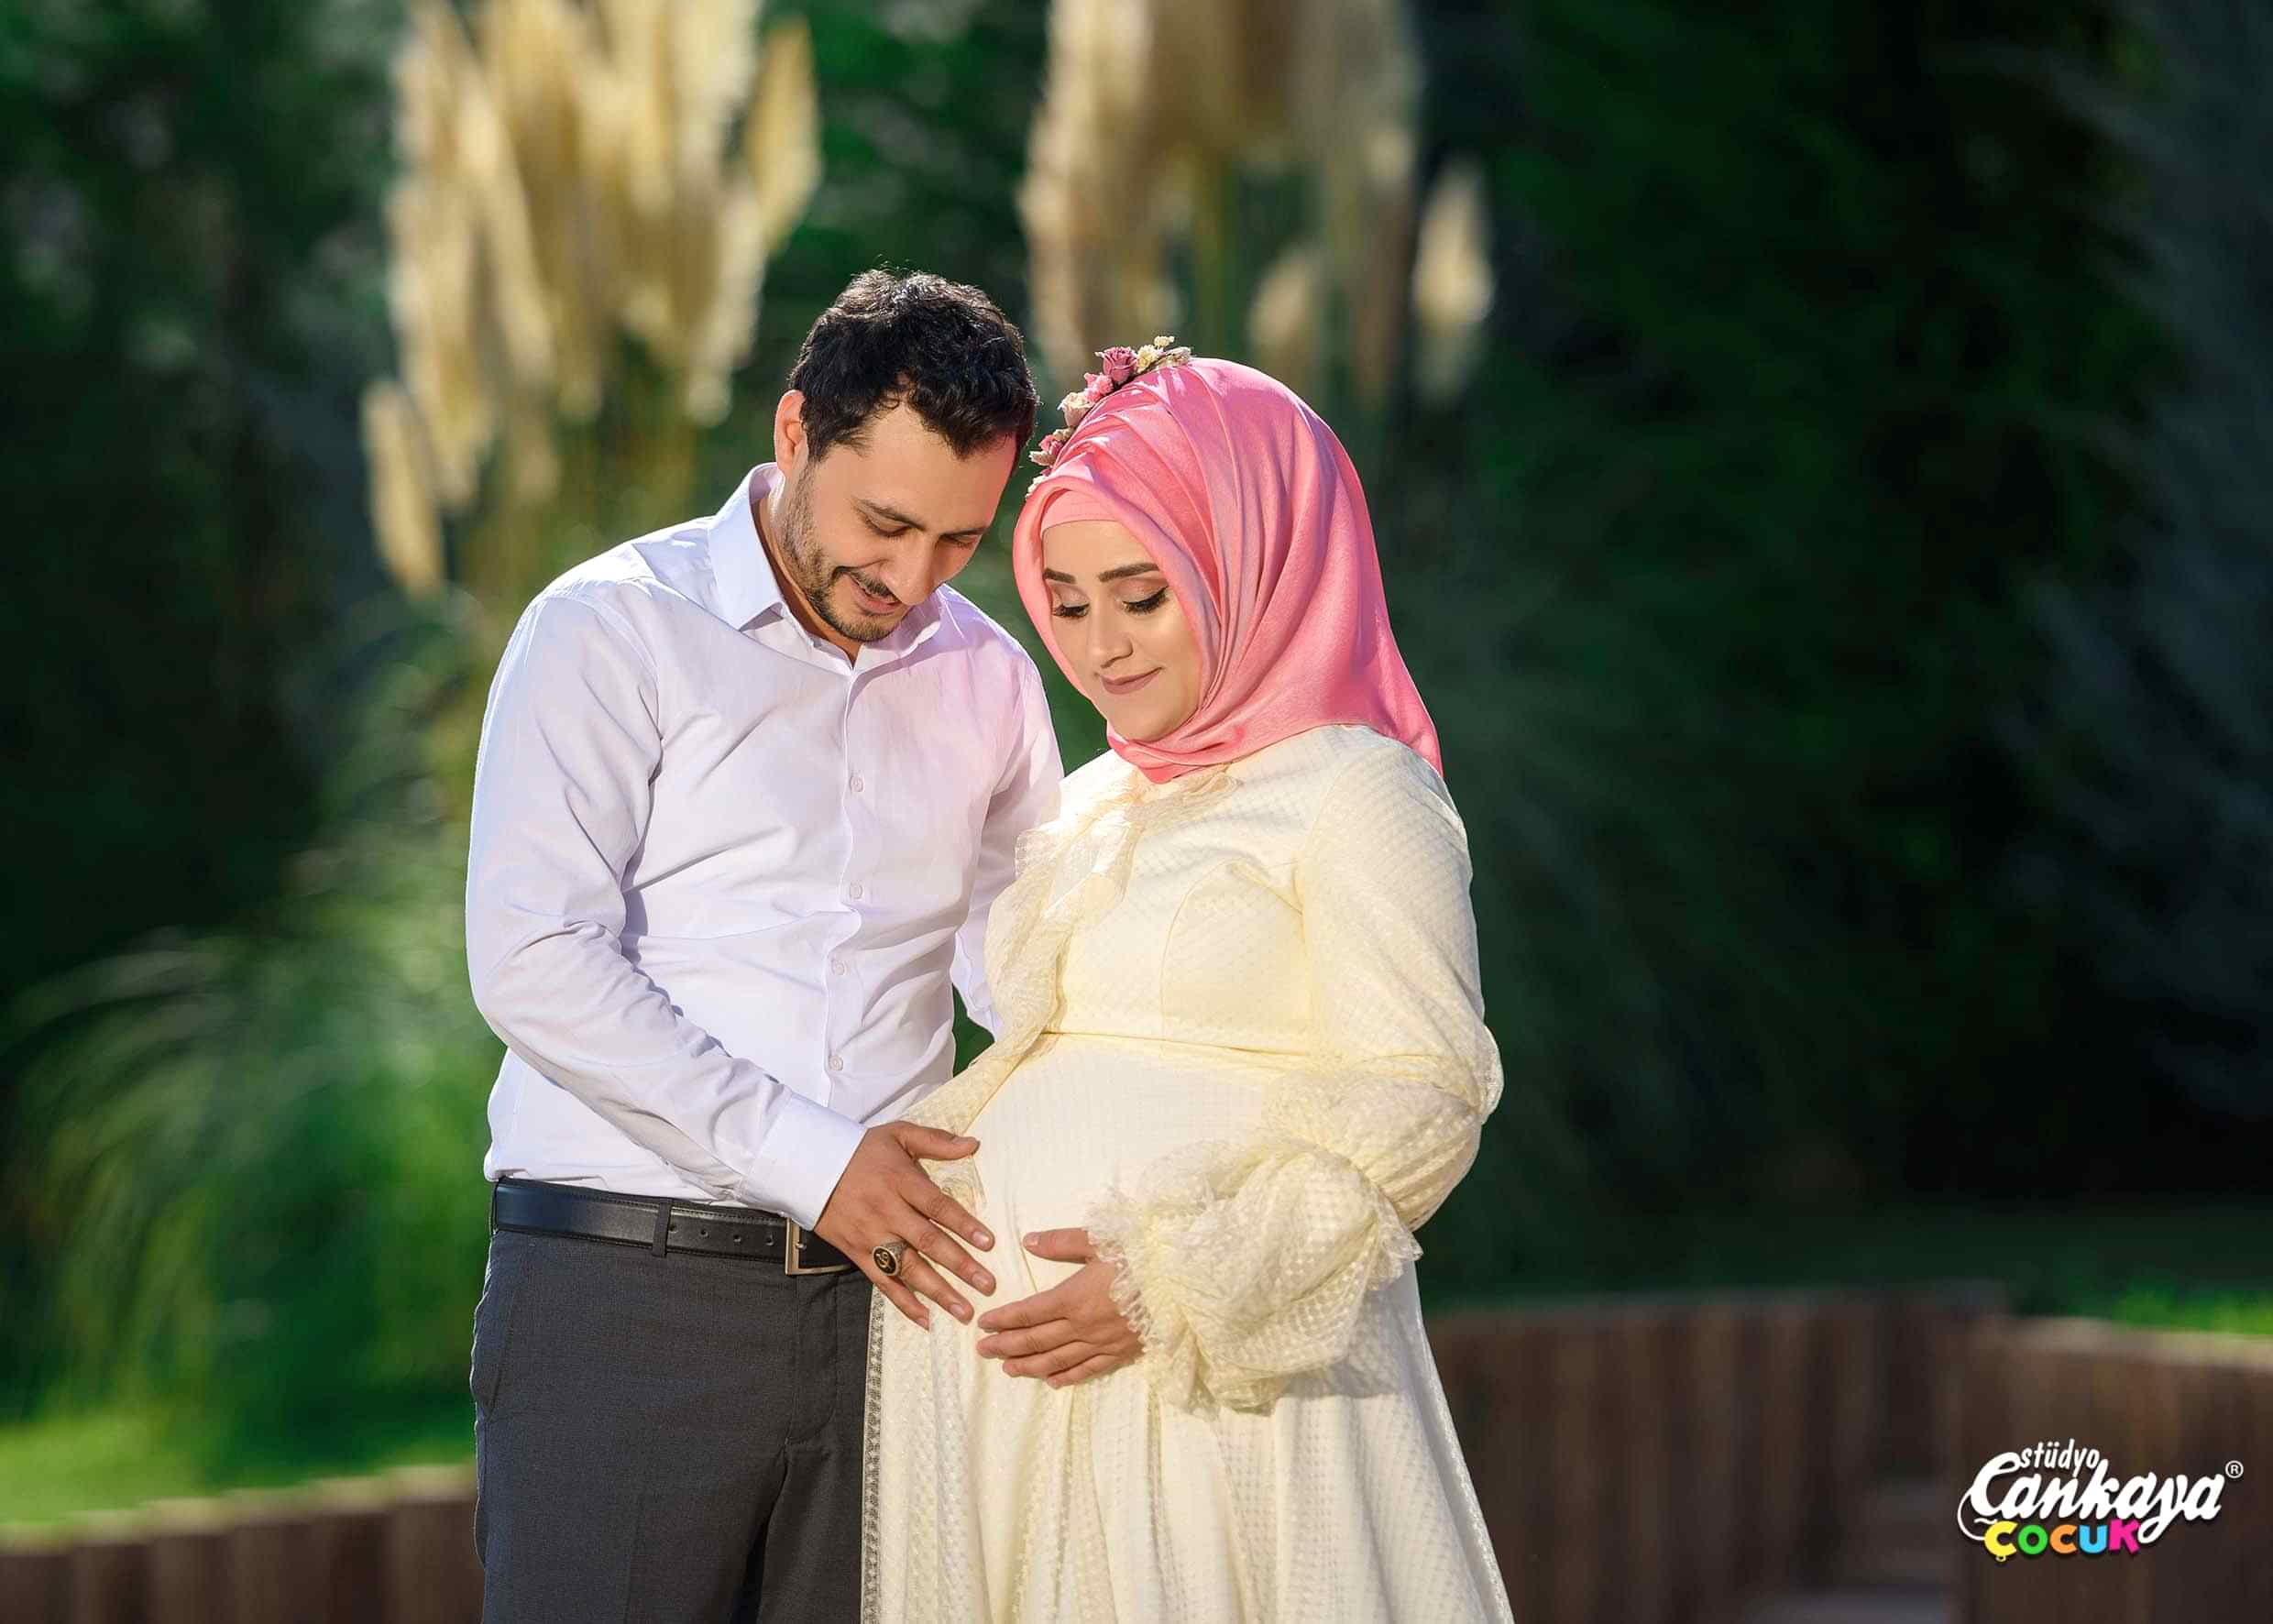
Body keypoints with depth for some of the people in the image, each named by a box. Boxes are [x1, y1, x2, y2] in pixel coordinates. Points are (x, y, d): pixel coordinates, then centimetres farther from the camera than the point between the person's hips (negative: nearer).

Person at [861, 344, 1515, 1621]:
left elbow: (1418, 1109, -12)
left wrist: (1173, 1287, -17)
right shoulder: (1091, 810, 18)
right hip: (996, 1358, 7)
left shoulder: (1354, 795, -4)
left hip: (1217, 1382, -6)